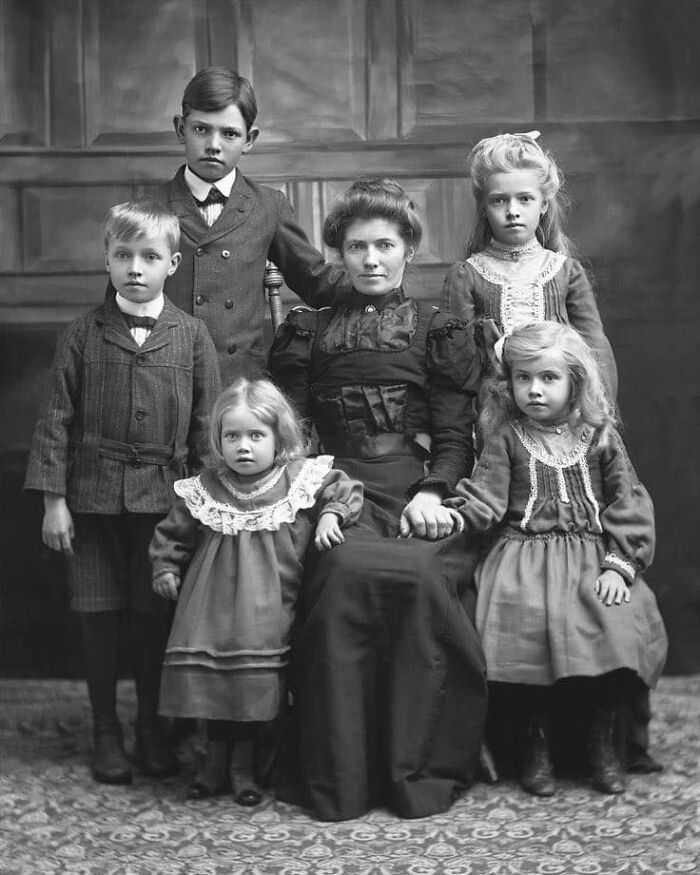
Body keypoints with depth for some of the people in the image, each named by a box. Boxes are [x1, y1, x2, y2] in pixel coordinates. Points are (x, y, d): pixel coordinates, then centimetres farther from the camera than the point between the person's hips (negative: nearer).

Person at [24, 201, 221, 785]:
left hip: (165, 498, 0)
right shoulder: (84, 334, 1)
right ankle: (106, 730, 21)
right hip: (93, 496, 1)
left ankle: (152, 726, 24)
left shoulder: (192, 335, 0)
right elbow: (56, 418, 1)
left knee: (154, 615, 7)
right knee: (99, 613, 7)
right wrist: (53, 498, -4)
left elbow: (207, 424, 2)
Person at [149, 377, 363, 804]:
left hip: (269, 608, -1)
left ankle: (246, 764, 14)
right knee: (210, 675, -1)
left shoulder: (303, 479, -2)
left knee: (260, 683, -3)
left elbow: (346, 489, 8)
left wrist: (331, 515, -8)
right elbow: (173, 533, 16)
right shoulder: (205, 490, 3)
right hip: (214, 605, 2)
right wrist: (165, 568, 10)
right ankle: (217, 757, 18)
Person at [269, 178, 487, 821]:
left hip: (416, 491, 0)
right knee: (345, 569, -32)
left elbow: (456, 433, 7)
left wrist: (431, 491, -11)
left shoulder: (437, 331, 15)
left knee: (423, 575, -32)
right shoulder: (308, 332, 20)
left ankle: (420, 767, -19)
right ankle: (338, 779, -23)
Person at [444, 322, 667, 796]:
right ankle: (537, 743, -5)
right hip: (526, 556, -1)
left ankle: (603, 742, -2)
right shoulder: (506, 436, 5)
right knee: (532, 627, -26)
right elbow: (486, 497, -1)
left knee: (616, 626, -23)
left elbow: (629, 504, 4)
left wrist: (620, 564, -6)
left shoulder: (599, 436, 6)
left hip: (593, 554, 1)